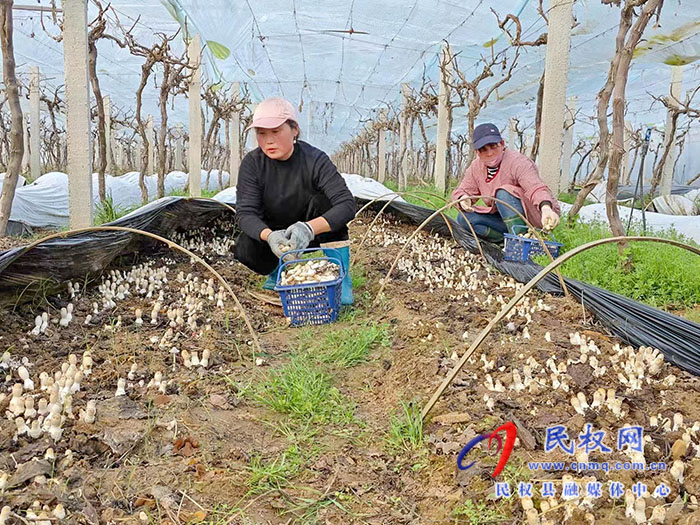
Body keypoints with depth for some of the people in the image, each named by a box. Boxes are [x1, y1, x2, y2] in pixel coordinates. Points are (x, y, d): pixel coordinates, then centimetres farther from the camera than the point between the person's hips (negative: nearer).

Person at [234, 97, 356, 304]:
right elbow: (245, 213, -23)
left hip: (313, 238, -1)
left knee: (321, 201, -29)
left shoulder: (315, 160, -21)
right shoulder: (252, 163, -15)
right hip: (275, 234, 2)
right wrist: (269, 236, -46)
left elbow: (347, 204, -32)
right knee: (245, 248, -27)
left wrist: (309, 228, -51)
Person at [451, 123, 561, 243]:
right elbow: (461, 191, 6)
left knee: (503, 193, -32)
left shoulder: (518, 162, -18)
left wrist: (546, 208, -56)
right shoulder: (476, 167, 2)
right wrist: (463, 200, -22)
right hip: (504, 220, 6)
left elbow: (536, 187, -34)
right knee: (464, 217, -13)